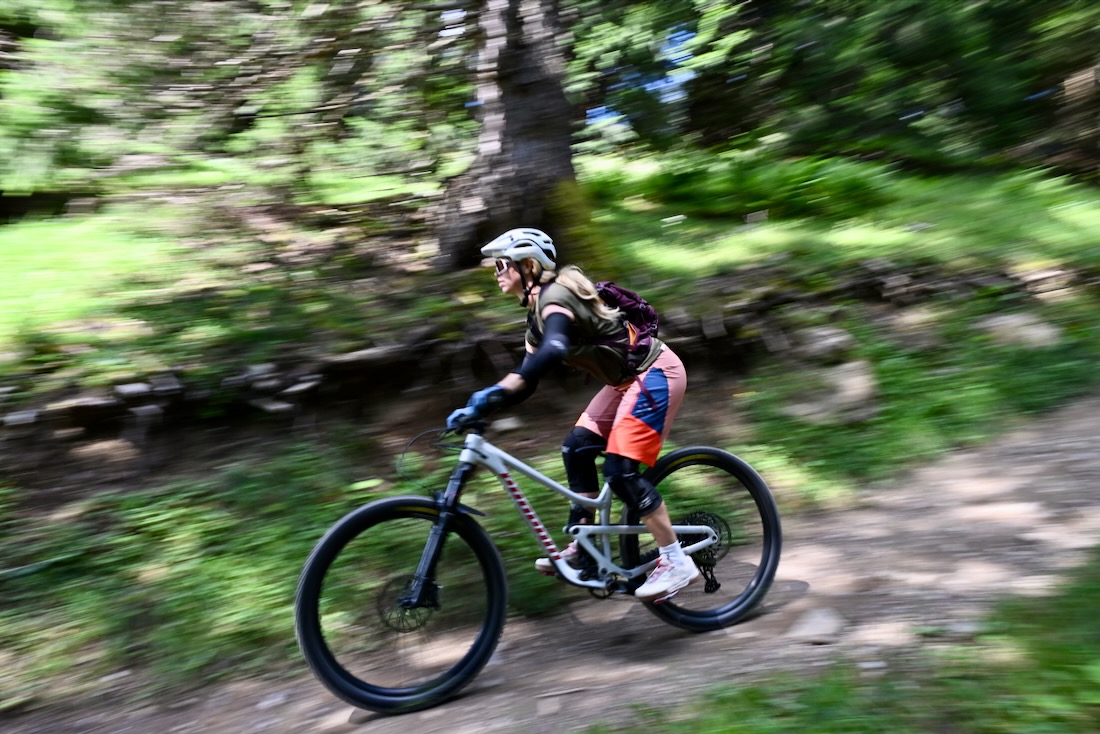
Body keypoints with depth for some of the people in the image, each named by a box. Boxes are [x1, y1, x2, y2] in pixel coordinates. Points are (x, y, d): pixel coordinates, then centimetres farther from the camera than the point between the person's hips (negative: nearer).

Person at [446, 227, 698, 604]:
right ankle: (582, 548, 14)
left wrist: (494, 391, -49)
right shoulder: (538, 312, 10)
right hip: (629, 378, 10)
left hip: (656, 374, -10)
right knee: (576, 448, 6)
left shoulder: (555, 298, -20)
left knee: (620, 470, -14)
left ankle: (676, 562, -3)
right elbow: (526, 381, 10)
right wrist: (477, 409, 0)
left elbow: (555, 350, -43)